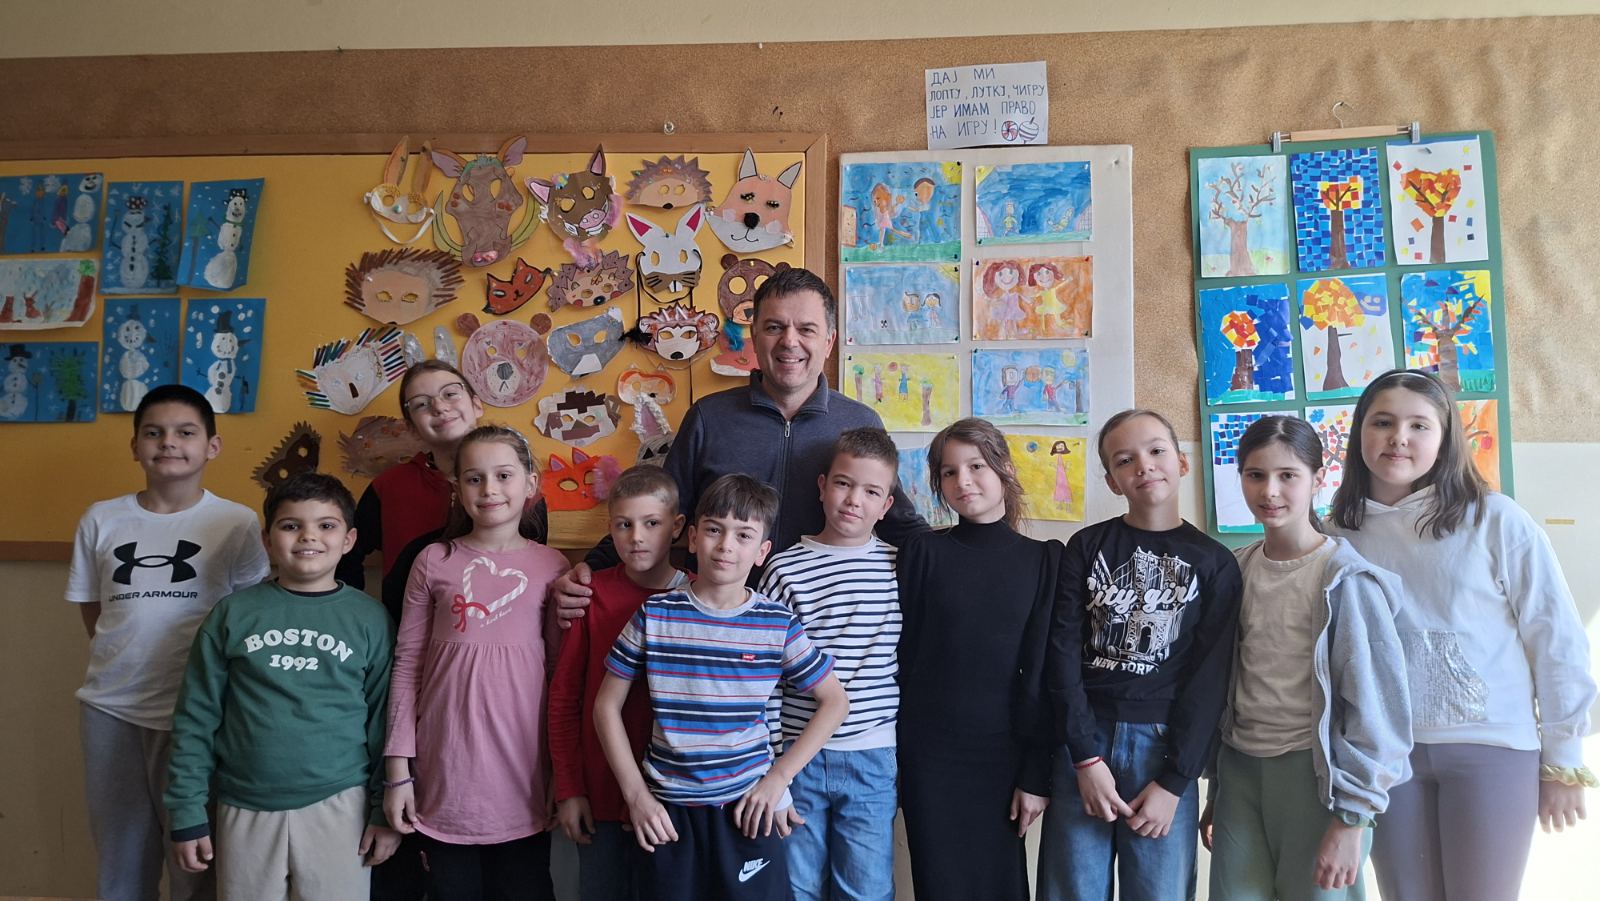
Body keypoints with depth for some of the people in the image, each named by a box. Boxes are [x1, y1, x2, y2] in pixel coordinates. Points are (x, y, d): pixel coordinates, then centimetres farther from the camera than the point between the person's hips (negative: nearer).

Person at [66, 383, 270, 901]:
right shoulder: (101, 521, 5)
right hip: (110, 709, 3)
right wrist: (123, 664, 5)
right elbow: (92, 610, 14)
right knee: (120, 859, 16)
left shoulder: (237, 524, -6)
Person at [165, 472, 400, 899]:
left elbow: (383, 720, 1)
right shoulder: (232, 613, 1)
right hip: (245, 810, 1)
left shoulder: (370, 619, 0)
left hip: (338, 806, -1)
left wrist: (385, 810, 0)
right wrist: (188, 812, 1)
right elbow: (196, 717, 3)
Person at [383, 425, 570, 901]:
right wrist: (399, 769, 0)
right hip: (445, 778, 0)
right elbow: (407, 666, 3)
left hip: (523, 782, 0)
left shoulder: (551, 566, 1)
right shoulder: (435, 562, 1)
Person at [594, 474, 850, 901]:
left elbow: (835, 701, 3)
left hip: (748, 807, 0)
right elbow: (607, 706, 3)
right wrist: (636, 794, -3)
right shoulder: (654, 616, -4)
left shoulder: (779, 624, -5)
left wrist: (779, 777, -3)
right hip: (666, 810, 0)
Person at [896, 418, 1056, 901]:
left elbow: (1045, 671, -1)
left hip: (1004, 752, 0)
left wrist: (1037, 774, -3)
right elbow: (901, 654, 0)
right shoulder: (923, 551, 0)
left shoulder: (1044, 559, 1)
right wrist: (888, 759, -2)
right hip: (928, 753, 0)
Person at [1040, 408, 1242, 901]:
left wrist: (1174, 781, -8)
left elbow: (1209, 679, -1)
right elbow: (1063, 652, -3)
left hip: (1166, 746, 0)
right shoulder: (1086, 547, 4)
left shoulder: (1214, 563, 3)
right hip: (1083, 739, 1)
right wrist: (1087, 758, -11)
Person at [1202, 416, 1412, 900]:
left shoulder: (1346, 578, -10)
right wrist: (1217, 792, 15)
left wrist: (1352, 818, -12)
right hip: (1240, 770, 4)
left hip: (1314, 774, -4)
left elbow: (1375, 700, -11)